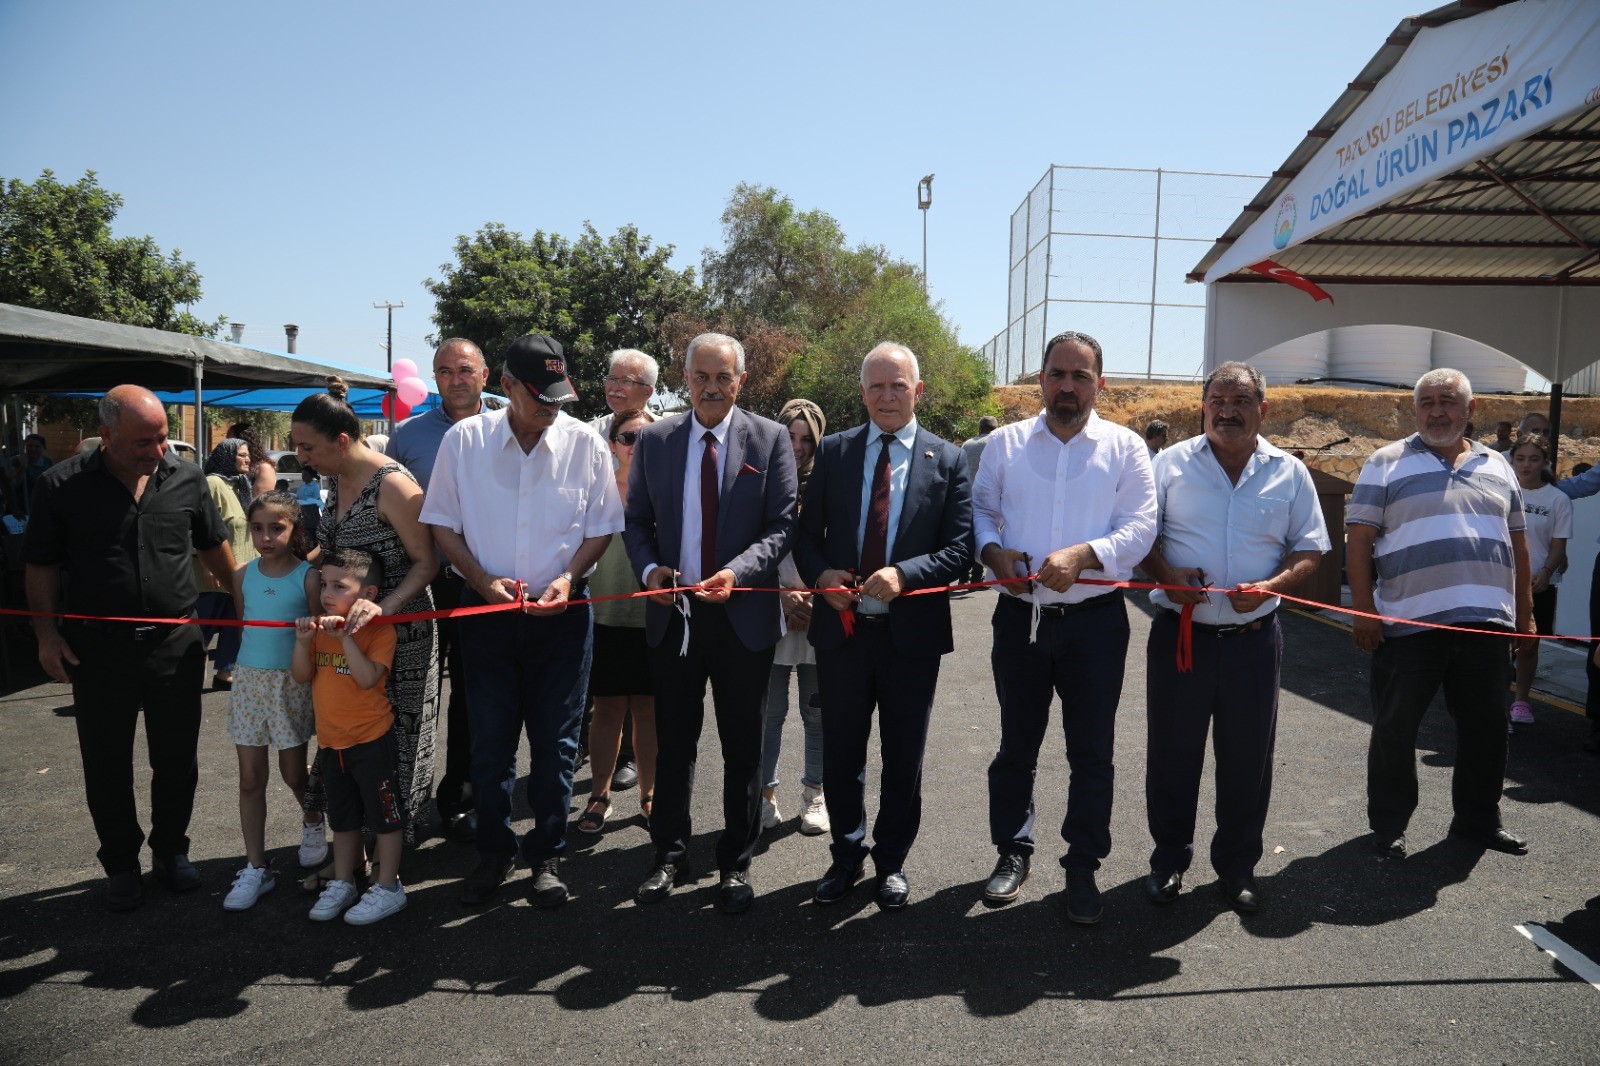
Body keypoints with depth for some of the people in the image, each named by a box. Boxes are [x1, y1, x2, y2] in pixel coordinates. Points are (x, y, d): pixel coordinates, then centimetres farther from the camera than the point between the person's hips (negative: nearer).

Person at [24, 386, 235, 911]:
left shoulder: (186, 478, 1)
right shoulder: (63, 485, -5)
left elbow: (214, 547, 13)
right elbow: (42, 566, 1)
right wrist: (47, 633, -6)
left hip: (175, 645, 1)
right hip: (97, 649, -1)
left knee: (177, 760, 11)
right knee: (107, 766, 10)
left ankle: (171, 849, 30)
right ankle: (121, 863, 27)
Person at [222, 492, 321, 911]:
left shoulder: (309, 578, -9)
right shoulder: (243, 575, 3)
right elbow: (242, 626, 15)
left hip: (293, 683, -3)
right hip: (250, 681, 3)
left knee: (293, 773, 8)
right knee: (250, 778, 5)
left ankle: (312, 821, 40)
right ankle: (255, 868, 14)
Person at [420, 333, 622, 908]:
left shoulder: (586, 444, -5)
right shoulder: (464, 440, -5)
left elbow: (602, 527, 2)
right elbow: (442, 523, 2)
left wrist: (568, 577, -14)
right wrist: (483, 581, -10)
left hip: (561, 613, 0)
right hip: (487, 612, 1)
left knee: (555, 741, 7)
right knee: (489, 738, 9)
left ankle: (547, 855, 24)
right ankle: (494, 852, 28)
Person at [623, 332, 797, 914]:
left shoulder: (770, 438, -2)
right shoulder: (655, 438, 5)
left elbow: (782, 525, -6)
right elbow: (637, 520, 9)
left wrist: (736, 572, -21)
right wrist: (649, 569, -10)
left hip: (743, 613, -2)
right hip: (673, 612, 2)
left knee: (742, 746, 9)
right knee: (673, 742, 12)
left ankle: (736, 864, 25)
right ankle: (670, 855, 30)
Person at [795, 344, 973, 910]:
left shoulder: (949, 460, -1)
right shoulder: (834, 451, 4)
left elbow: (959, 549, -7)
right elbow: (806, 533, 7)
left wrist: (904, 575, -23)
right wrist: (819, 573, -13)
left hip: (912, 632, -1)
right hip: (842, 628, 2)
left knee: (904, 758, 13)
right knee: (840, 754, 13)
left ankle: (891, 859, 33)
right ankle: (847, 855, 34)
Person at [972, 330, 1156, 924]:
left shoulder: (1125, 447, 2)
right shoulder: (1006, 443, 7)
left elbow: (1140, 528, -5)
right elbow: (979, 510, 9)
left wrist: (1084, 554, -22)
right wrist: (994, 551, -11)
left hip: (1095, 619, -1)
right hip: (1020, 616, 2)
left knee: (1091, 753, 8)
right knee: (1016, 745, 13)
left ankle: (1083, 867, 24)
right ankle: (1013, 851, 30)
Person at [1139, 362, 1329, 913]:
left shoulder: (1289, 473, 6)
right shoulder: (1170, 464, 2)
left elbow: (1309, 552, 6)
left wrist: (1271, 586, -13)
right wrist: (1165, 574, -15)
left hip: (1253, 637, 1)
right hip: (1179, 633, -1)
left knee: (1247, 758, 10)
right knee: (1171, 753, 7)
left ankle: (1237, 863, 28)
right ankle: (1169, 858, 25)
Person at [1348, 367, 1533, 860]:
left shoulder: (1497, 466, 14)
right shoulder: (1387, 463, 0)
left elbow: (1517, 543, 18)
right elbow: (1359, 540, -4)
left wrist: (1525, 612, 14)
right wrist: (1364, 612, -10)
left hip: (1487, 622, 4)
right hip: (1409, 624, -4)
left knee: (1485, 727, 13)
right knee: (1394, 728, 4)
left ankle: (1478, 819, 30)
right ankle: (1388, 824, 19)